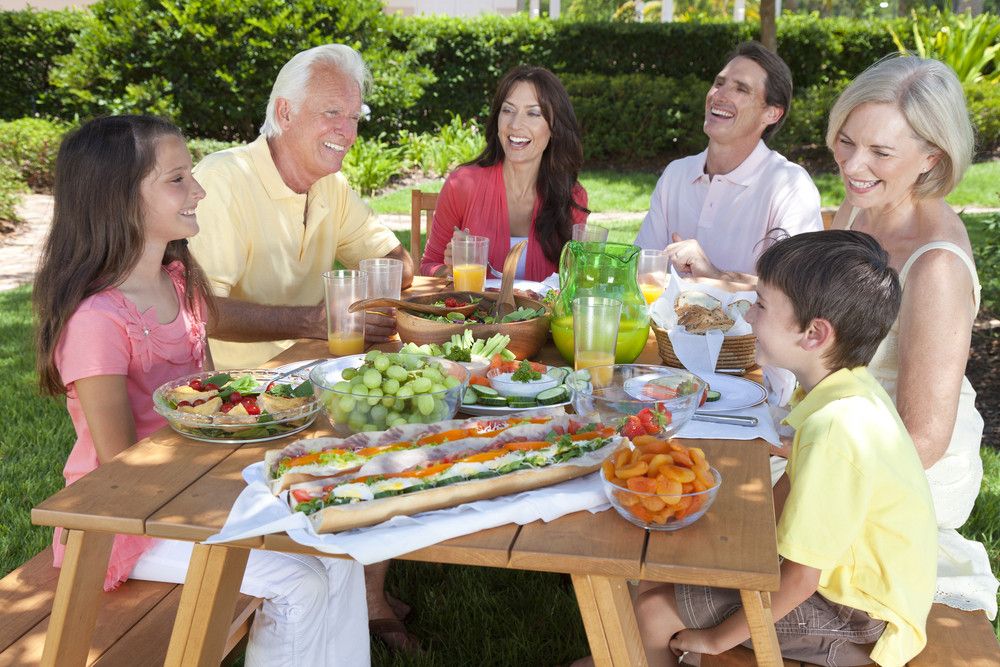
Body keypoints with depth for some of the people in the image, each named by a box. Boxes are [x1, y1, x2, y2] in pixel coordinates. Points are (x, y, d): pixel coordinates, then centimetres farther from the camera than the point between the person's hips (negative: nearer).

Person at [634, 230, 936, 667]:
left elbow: (799, 581, -27)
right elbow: (789, 488, 10)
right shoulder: (849, 389, -4)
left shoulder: (836, 431, -34)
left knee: (651, 610, -8)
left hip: (855, 618, -9)